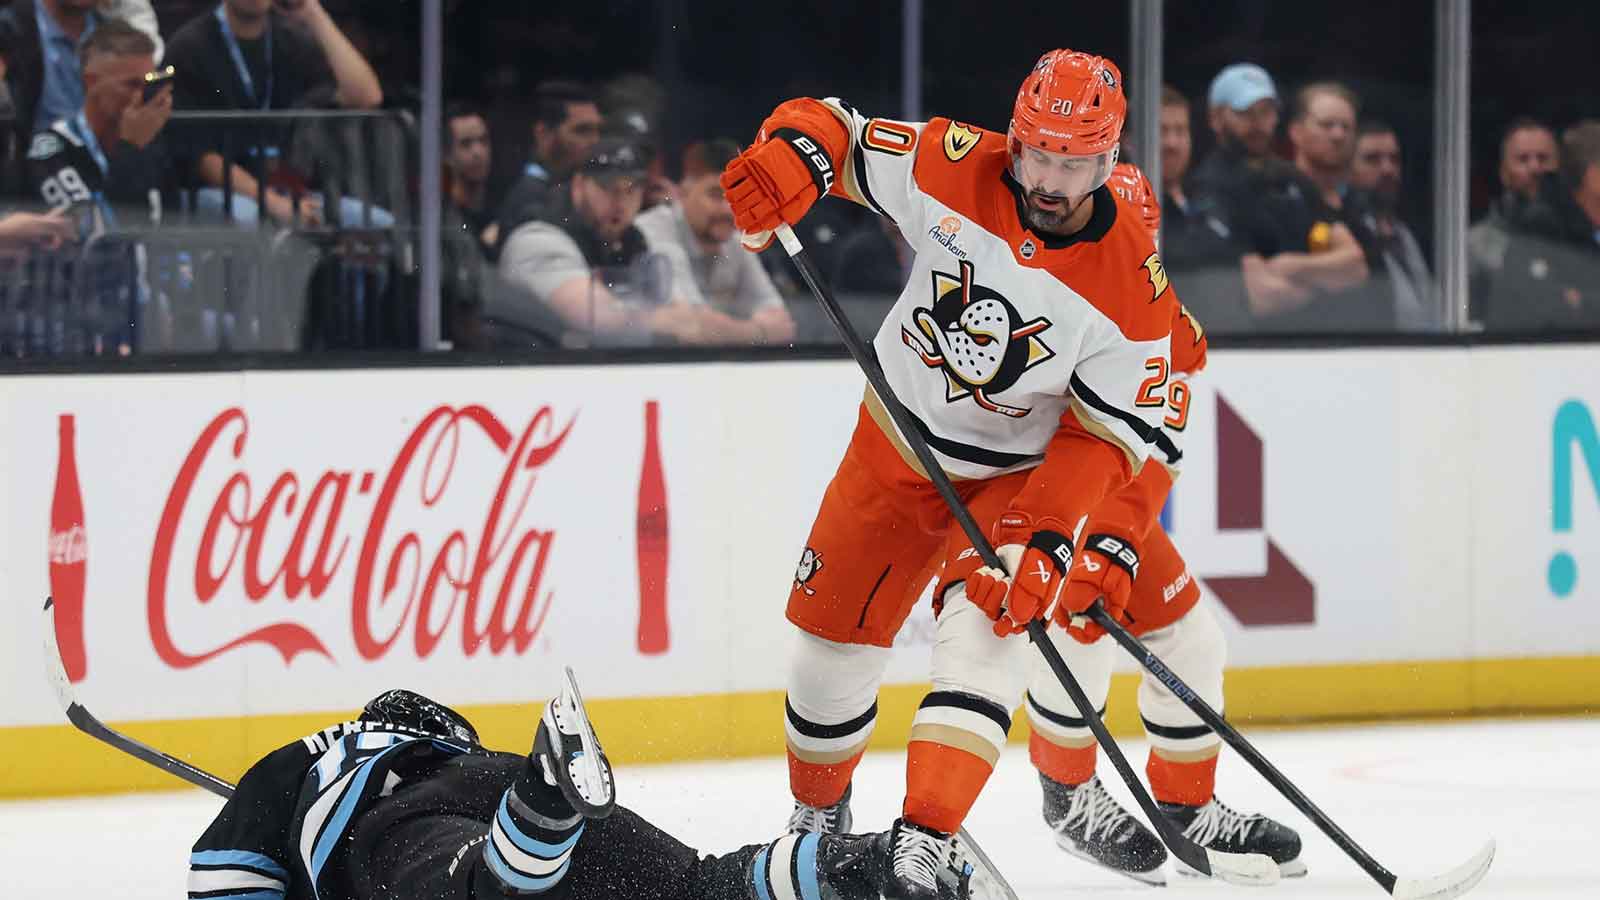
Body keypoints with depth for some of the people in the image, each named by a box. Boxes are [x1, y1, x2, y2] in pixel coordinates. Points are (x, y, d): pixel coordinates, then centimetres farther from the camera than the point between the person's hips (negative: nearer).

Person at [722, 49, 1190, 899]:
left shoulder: (1132, 288, -21)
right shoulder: (955, 170, -18)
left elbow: (1102, 437, -18)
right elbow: (833, 132, -9)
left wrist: (1049, 540, -31)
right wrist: (790, 156, -33)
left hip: (1017, 470, -2)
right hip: (896, 446, 3)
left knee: (986, 626, -25)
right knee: (833, 636, 6)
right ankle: (817, 820, 32)